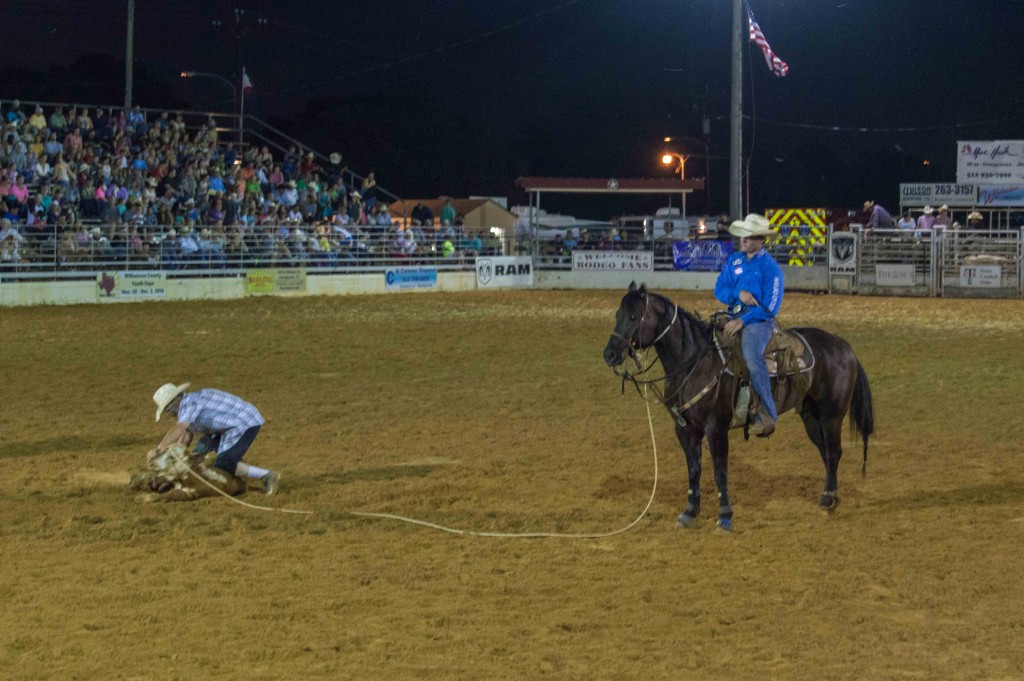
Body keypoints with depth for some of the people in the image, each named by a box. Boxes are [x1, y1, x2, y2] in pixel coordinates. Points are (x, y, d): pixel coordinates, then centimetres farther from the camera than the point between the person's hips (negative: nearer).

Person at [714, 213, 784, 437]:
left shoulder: (770, 267, -4)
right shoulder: (733, 261, 14)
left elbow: (771, 307, -10)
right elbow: (719, 290, 11)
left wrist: (743, 320, -19)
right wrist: (738, 294, -10)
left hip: (759, 319, -7)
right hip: (733, 318, 7)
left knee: (751, 355, -34)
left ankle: (767, 413, -29)